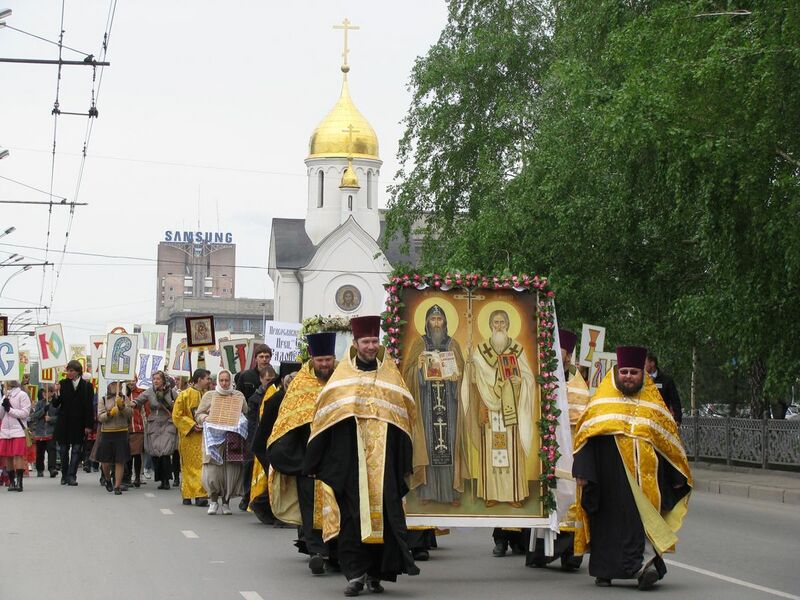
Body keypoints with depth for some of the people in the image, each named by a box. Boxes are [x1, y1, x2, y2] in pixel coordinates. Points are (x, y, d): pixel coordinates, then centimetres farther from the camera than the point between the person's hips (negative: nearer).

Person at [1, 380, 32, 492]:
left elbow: (25, 413, -9)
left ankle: (19, 481, -13)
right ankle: (11, 481, 10)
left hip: (18, 431, -6)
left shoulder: (22, 395, -2)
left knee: (18, 455, -12)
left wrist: (10, 409, -10)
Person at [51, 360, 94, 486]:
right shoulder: (63, 384, 1)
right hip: (64, 423, 1)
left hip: (79, 424, -1)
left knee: (76, 450, -4)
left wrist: (89, 425, -6)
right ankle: (64, 475, 18)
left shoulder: (87, 386, -2)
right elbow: (55, 405, -1)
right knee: (64, 450, 8)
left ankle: (71, 476, -6)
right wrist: (57, 393, -20)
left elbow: (89, 407, -1)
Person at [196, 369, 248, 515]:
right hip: (214, 438, -1)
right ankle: (214, 501, 9)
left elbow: (247, 415, 17)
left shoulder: (239, 396, 13)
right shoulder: (209, 396, 11)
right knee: (212, 471, -9)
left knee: (231, 471, -3)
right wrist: (206, 418, -9)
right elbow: (198, 415, 12)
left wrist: (240, 422, -4)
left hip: (233, 440, 1)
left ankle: (226, 501, 10)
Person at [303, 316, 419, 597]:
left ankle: (375, 572, 5)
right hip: (349, 460, -1)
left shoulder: (391, 374, 11)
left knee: (383, 511, -4)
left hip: (383, 461, 1)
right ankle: (355, 573, -1)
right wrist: (315, 462, 2)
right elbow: (324, 416, 6)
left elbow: (405, 414, 12)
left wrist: (405, 463, 7)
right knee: (352, 515, -4)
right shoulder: (342, 375, 7)